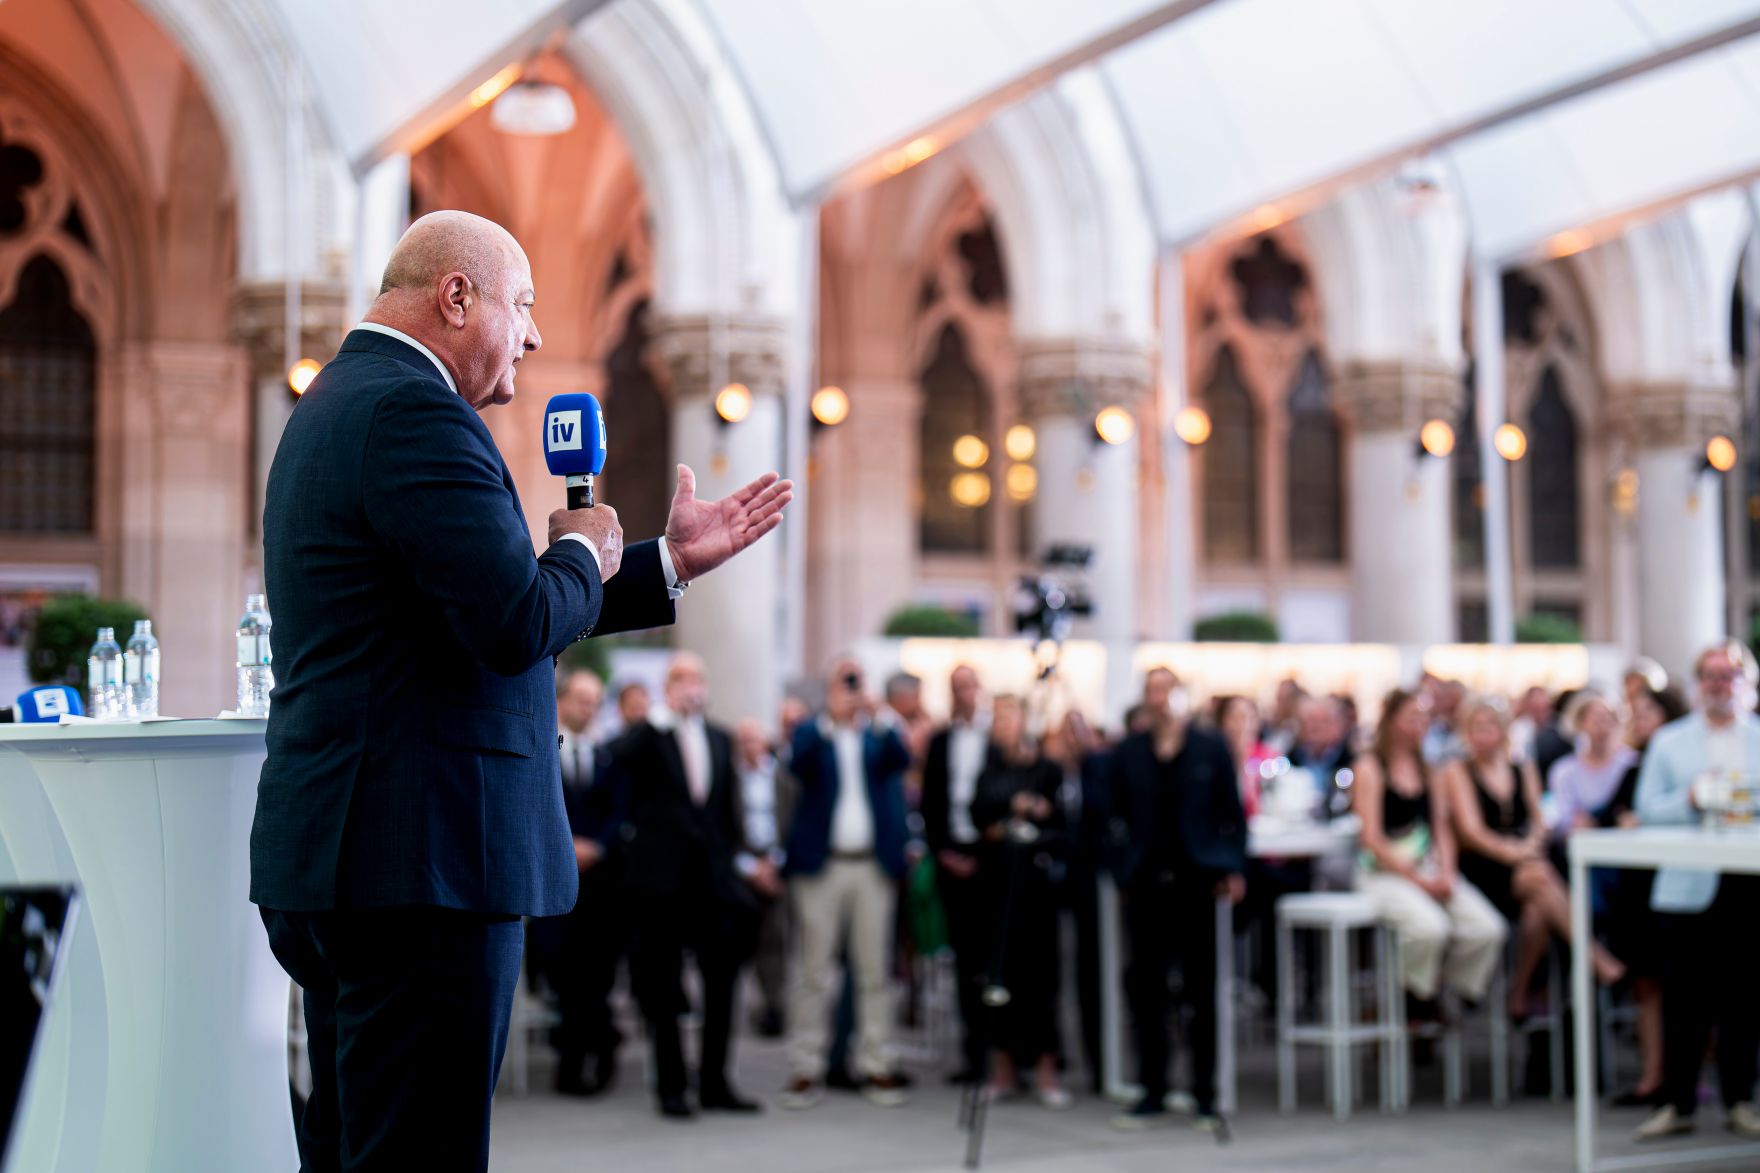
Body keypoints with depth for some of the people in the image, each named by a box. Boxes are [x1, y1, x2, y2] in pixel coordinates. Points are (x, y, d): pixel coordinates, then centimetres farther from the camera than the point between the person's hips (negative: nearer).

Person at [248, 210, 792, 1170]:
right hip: (418, 859, -11)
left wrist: (671, 561, 22)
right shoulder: (414, 410, -14)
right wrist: (583, 553, -2)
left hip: (336, 855, 11)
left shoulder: (339, 403, 20)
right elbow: (520, 625, -23)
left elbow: (485, 606, 24)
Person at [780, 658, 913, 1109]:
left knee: (874, 970, 4)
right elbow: (799, 763, -14)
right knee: (813, 972, 0)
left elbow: (901, 761, -9)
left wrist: (877, 721, -23)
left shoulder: (879, 735, 11)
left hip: (873, 866, 2)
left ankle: (877, 1067, 8)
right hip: (822, 865, -2)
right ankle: (805, 1069, 3)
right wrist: (831, 722, -26)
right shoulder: (811, 732, 7)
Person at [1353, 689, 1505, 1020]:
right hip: (1384, 873, -6)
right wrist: (1418, 880, -13)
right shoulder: (1370, 769, -4)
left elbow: (1442, 828, 13)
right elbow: (1372, 839, -9)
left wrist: (1446, 873, -5)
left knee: (1488, 929, -18)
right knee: (1430, 927, -33)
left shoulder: (1428, 769, 16)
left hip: (1429, 869, 6)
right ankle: (1414, 1001, -6)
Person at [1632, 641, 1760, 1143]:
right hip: (1689, 889, 0)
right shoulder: (1668, 742, 12)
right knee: (1683, 997, 0)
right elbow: (1647, 809, 5)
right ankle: (1678, 1104, 8)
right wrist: (1689, 801, -12)